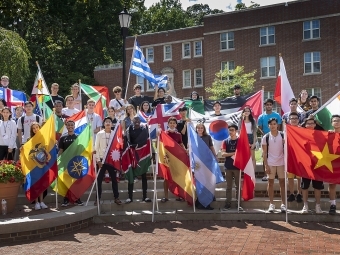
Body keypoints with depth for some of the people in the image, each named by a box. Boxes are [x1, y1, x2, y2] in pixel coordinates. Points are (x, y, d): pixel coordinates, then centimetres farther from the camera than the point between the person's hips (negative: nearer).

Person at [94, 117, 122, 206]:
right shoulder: (100, 134, 0)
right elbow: (96, 147, -2)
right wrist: (98, 160, -9)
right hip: (102, 159, -1)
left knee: (114, 178, 6)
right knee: (99, 179, 2)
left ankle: (116, 197, 14)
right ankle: (98, 198, 10)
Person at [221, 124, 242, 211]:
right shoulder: (226, 141, 6)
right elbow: (223, 154, -3)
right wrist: (234, 153, -14)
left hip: (238, 166, -1)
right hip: (228, 167, 1)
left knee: (238, 186, 2)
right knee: (229, 186, 5)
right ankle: (228, 203, 8)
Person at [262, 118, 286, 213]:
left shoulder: (283, 135, 0)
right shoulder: (266, 137, 1)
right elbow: (264, 152, 0)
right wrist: (266, 165, -5)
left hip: (281, 162, 0)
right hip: (270, 163, 0)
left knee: (282, 182, 4)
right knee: (270, 183, 4)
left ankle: (283, 204, 11)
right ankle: (271, 204, 11)